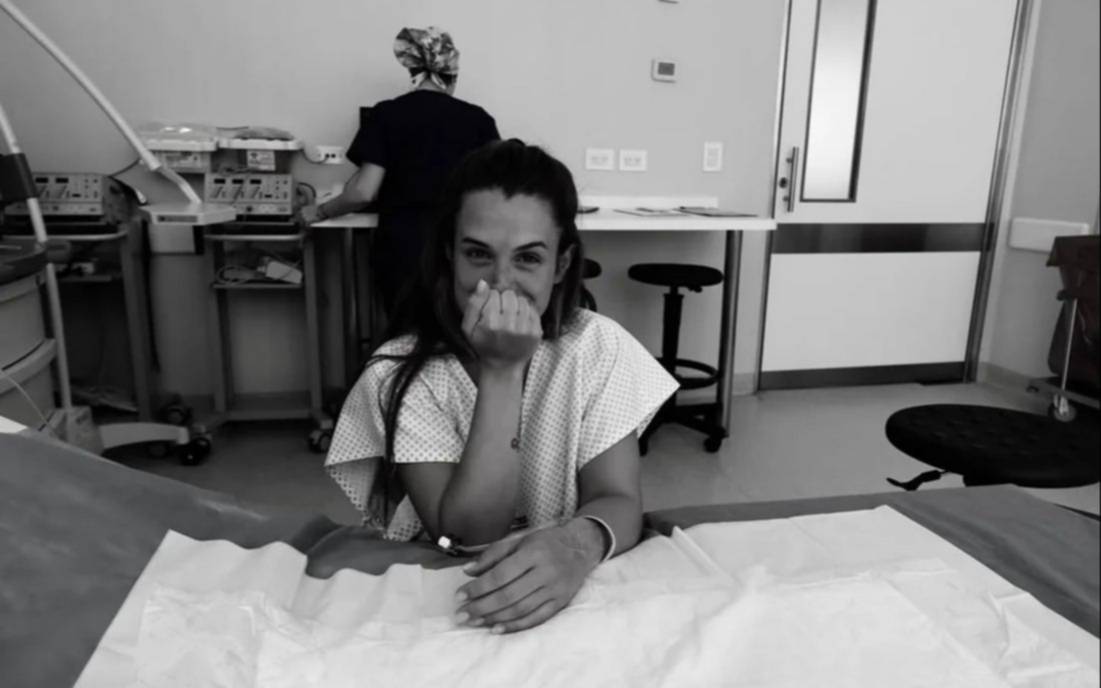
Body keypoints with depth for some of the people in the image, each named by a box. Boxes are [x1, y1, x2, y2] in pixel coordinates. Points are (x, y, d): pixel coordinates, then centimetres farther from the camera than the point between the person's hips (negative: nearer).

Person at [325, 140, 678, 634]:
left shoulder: (597, 348, -7)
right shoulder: (401, 375, -11)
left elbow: (617, 501, -12)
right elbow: (467, 537, -16)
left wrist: (580, 542, -33)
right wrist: (500, 372, -23)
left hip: (557, 589, 2)